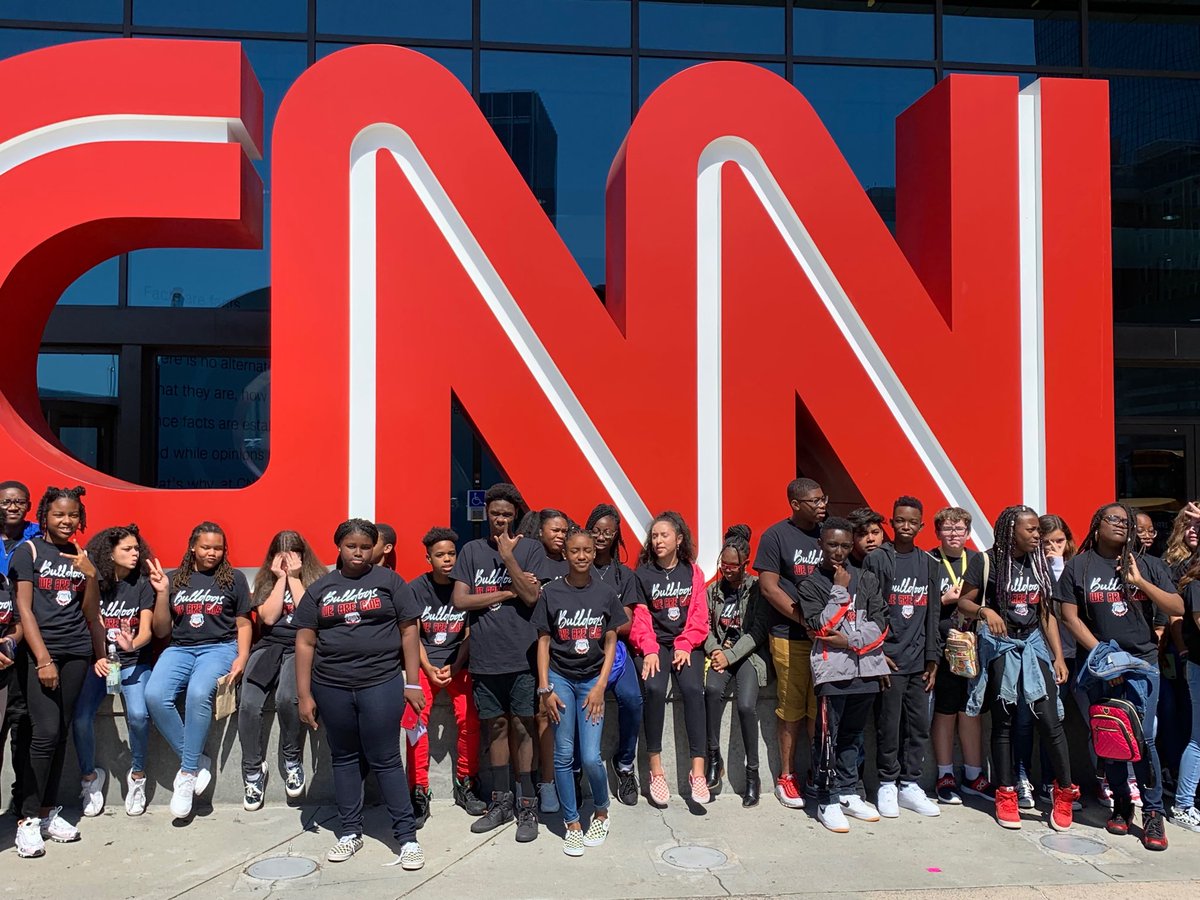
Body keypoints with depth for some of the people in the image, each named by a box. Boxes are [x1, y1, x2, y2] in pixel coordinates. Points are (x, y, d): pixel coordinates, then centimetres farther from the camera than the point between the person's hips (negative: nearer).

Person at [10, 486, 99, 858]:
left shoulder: (80, 555, 13)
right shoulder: (28, 551, 0)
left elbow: (91, 615, 11)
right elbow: (24, 609, -5)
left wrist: (91, 576, -6)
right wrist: (43, 659, -12)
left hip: (76, 652, 4)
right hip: (38, 650, -4)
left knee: (61, 733, 5)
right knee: (45, 732, -11)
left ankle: (48, 811, 14)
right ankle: (28, 820, -1)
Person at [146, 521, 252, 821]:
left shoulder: (234, 578, 11)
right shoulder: (175, 579, 14)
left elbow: (243, 624, 11)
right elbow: (161, 631, 13)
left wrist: (242, 657, -7)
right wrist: (161, 592, 1)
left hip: (219, 647, -2)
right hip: (179, 649, 3)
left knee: (198, 693, -34)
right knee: (154, 696, -28)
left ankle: (188, 772, -20)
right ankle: (197, 761, -13)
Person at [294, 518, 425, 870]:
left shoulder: (389, 581, 2)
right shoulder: (319, 589, 8)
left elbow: (408, 632, 2)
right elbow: (305, 643, 6)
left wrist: (412, 683, -2)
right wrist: (304, 695, 1)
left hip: (381, 685, -3)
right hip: (332, 688, 3)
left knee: (385, 760, -1)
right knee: (344, 758, 13)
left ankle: (407, 836, 7)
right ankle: (350, 832, 26)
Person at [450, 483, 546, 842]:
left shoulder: (531, 549, 1)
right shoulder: (472, 550, 7)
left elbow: (531, 596, -10)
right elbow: (460, 600, -3)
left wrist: (508, 557, -15)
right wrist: (508, 593, -7)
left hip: (522, 656, -2)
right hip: (484, 657, 3)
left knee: (521, 727, 1)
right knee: (495, 726, 11)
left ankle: (527, 805, 11)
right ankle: (501, 801, 23)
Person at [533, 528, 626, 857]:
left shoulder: (606, 593, 0)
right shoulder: (551, 592, -2)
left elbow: (610, 642, 3)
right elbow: (543, 641, 1)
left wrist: (600, 687, -4)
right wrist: (545, 688, -4)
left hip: (592, 680, 0)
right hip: (560, 678, 0)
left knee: (591, 757, -6)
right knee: (564, 755, 2)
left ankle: (601, 812, 21)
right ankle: (572, 824, 17)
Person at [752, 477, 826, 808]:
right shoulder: (776, 536, -3)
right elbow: (768, 587, -7)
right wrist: (805, 618, -14)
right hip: (790, 638, -4)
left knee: (821, 707, 7)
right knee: (791, 709, 3)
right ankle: (786, 776, 15)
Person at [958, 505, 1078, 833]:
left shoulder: (1039, 564, 10)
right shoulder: (986, 561, -6)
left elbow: (1046, 614, 12)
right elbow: (964, 601, -7)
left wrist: (1058, 655, 7)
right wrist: (985, 611, -28)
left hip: (1034, 645, 4)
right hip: (999, 646, -3)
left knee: (1050, 720, -6)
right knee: (1003, 722, 5)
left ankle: (1065, 792, 9)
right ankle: (1006, 795, 15)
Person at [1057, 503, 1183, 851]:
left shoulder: (1149, 565, 8)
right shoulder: (1079, 567, 5)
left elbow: (1177, 608, 1)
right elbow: (1070, 617, 1)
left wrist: (1140, 581, -11)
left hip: (1142, 662, 0)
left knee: (1143, 738, -8)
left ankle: (1153, 813, 4)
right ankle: (1121, 804, 21)